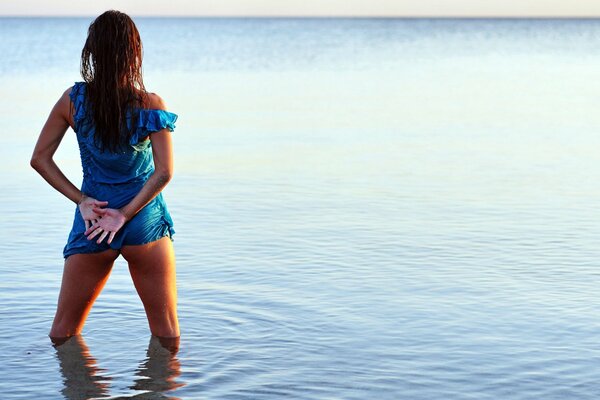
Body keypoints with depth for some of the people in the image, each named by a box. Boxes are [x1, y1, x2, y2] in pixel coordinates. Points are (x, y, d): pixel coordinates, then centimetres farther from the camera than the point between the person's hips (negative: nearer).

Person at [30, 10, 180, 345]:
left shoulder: (73, 100, -5)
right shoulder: (151, 105, -12)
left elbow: (40, 159, -1)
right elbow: (164, 172, -16)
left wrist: (81, 199, -3)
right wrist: (126, 213, -10)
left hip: (92, 223, 2)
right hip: (145, 223, -1)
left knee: (63, 333, 16)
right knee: (167, 335, 11)